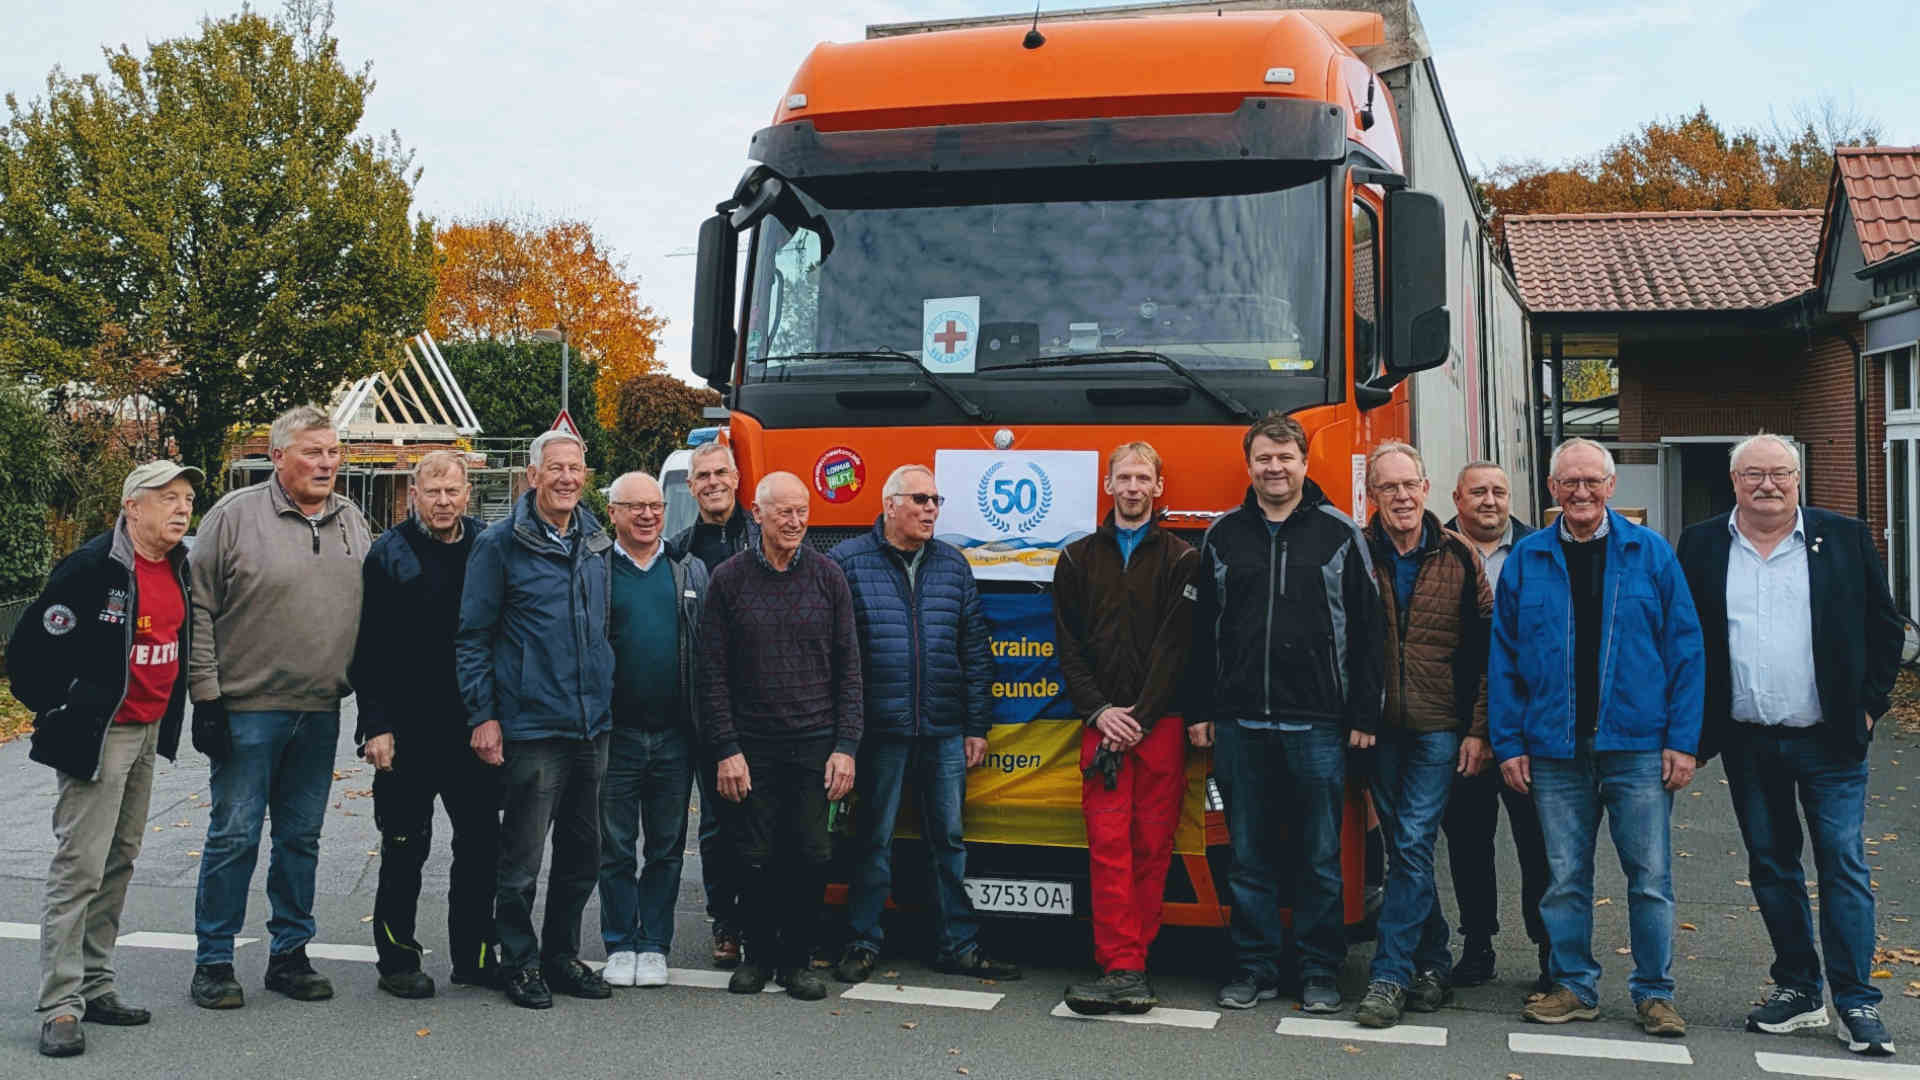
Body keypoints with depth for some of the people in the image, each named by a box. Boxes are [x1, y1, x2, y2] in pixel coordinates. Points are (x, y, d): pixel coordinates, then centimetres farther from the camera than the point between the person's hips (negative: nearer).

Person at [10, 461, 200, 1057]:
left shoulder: (178, 567, 6)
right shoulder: (92, 567, -18)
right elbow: (29, 646, -17)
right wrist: (60, 709, -10)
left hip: (147, 734, 8)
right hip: (97, 738, -8)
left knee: (119, 862, 14)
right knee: (80, 868, -7)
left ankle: (95, 987, 25)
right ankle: (60, 1006, -1)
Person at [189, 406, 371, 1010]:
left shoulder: (351, 521, 10)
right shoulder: (235, 516, -6)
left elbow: (370, 608, 18)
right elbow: (198, 610, -5)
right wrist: (206, 696, -10)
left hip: (321, 711, 5)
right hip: (247, 707, -5)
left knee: (302, 836, 11)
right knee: (234, 835, -1)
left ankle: (290, 954, 21)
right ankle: (213, 961, 12)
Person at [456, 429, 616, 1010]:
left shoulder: (596, 543, 11)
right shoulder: (501, 543, -5)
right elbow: (473, 636, -4)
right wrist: (483, 715, -9)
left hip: (592, 724, 6)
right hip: (532, 726, -6)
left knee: (582, 853, 13)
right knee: (521, 857, 0)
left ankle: (561, 955, 27)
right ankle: (520, 962, 15)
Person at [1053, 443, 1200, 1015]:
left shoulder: (1181, 560, 7)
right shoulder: (1078, 558, 14)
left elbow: (1178, 646, -1)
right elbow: (1068, 645, 8)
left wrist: (1141, 715, -10)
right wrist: (1099, 711, -5)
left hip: (1161, 722, -1)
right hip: (1102, 720, 1)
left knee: (1153, 843, 0)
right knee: (1107, 843, -7)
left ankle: (1130, 962, 7)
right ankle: (1120, 965, -7)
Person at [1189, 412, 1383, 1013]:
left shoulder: (1340, 534, 4)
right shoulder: (1223, 536, 11)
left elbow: (1366, 631, 3)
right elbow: (1203, 631, 12)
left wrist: (1364, 714, -3)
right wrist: (1200, 711, 7)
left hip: (1317, 725, -2)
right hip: (1240, 725, 2)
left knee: (1319, 859, 4)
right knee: (1249, 857, 7)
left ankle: (1318, 971, 15)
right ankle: (1256, 968, 17)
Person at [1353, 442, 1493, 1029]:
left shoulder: (1459, 557, 1)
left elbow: (1486, 649, 2)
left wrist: (1479, 729, -3)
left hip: (1439, 726, -2)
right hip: (1378, 727, 2)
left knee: (1413, 845, -9)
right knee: (1405, 849, 10)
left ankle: (1390, 976, -6)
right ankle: (1433, 964, 22)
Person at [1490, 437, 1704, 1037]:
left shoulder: (1650, 554, 3)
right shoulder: (1526, 560, 5)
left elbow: (1685, 649, 1)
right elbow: (1503, 658, 6)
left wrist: (1683, 740, -6)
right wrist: (1509, 743, 0)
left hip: (1637, 746, -1)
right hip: (1554, 750, 1)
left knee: (1650, 877, 3)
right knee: (1565, 878, 9)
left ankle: (1654, 993, 16)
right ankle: (1575, 987, 21)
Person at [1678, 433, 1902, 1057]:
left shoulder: (1845, 539, 2)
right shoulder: (1701, 547, 4)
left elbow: (1886, 629, 6)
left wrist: (1868, 706, -1)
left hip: (1829, 739, -2)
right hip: (1747, 742, 2)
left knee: (1843, 866, -1)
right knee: (1771, 866, 10)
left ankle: (1857, 1004, 7)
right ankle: (1798, 990, 22)